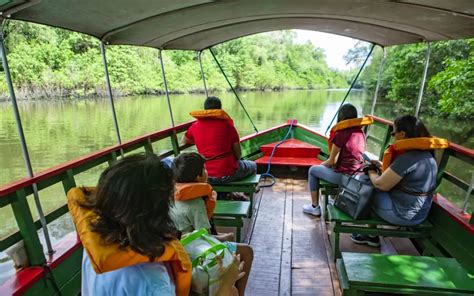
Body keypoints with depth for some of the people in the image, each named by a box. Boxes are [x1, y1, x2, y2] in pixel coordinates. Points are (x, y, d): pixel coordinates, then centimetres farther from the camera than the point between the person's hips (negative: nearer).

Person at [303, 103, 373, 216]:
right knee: (328, 167, 33)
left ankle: (315, 207, 19)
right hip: (358, 174, 7)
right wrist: (325, 164, 20)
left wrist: (322, 164, 11)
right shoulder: (360, 133, 5)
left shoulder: (341, 134, -16)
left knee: (313, 170, 14)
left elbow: (332, 161, -11)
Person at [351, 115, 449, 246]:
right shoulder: (425, 153, 3)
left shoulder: (408, 157, -26)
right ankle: (371, 235, 22)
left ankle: (373, 236, 23)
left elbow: (381, 185, -21)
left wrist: (371, 172, -2)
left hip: (403, 214, -9)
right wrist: (382, 165, 13)